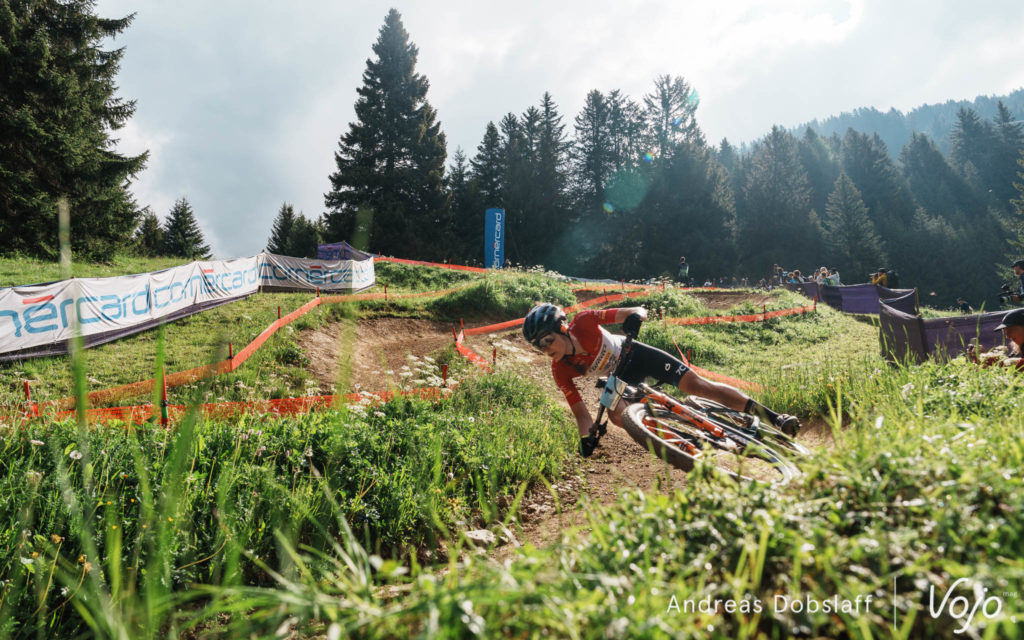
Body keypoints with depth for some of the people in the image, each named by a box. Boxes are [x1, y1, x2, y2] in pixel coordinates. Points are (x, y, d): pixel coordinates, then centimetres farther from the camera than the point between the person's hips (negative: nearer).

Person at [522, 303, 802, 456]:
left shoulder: (583, 322, -31)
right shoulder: (560, 370, -24)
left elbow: (639, 311, -27)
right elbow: (580, 412, -20)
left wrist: (635, 316, -51)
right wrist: (586, 438, -39)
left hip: (635, 353, -2)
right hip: (620, 376, 3)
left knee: (695, 384, -15)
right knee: (616, 415, -26)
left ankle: (774, 417, -9)